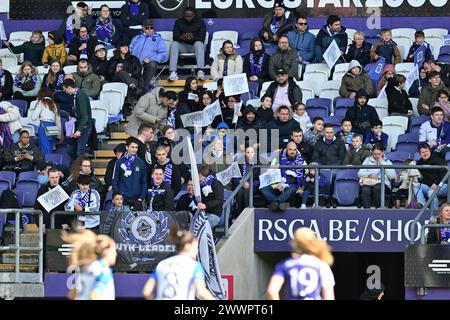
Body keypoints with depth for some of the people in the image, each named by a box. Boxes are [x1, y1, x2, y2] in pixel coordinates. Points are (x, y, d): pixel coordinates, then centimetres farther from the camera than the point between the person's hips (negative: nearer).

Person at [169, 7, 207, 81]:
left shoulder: (200, 22, -3)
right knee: (173, 44, -28)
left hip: (195, 45, -2)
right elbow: (175, 37, -7)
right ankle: (173, 73, -40)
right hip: (183, 46, 2)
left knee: (199, 44, -36)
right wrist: (181, 37, -31)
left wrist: (193, 38, -33)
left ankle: (200, 72, -50)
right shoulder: (179, 22, 1)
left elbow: (202, 39, -11)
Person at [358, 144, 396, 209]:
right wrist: (369, 174, -8)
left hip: (382, 182, -1)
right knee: (365, 190, -36)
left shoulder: (387, 162, 18)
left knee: (377, 188, -38)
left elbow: (392, 176, 0)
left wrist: (382, 163, 2)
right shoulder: (368, 160, 22)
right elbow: (360, 173, 12)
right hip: (368, 182, 1)